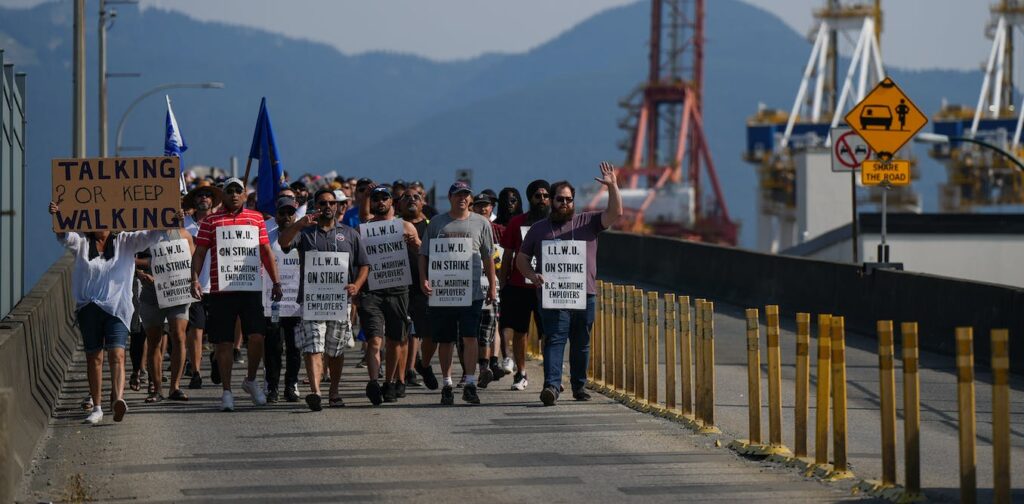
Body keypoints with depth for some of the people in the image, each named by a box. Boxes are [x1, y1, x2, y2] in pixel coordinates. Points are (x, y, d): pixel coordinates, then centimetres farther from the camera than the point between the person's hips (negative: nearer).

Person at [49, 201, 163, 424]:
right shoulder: (82, 242, 9)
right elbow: (64, 236, -10)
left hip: (116, 307, -2)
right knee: (94, 357, 6)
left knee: (116, 354, -17)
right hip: (88, 307, 2)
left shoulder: (125, 242, 10)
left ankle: (118, 399, -34)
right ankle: (96, 408, 14)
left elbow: (149, 237, 0)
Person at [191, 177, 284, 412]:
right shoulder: (211, 221, 6)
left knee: (257, 336, -8)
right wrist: (195, 278, -9)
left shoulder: (256, 218, 12)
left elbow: (266, 252, 16)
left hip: (251, 288, 1)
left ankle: (251, 380, 16)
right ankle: (226, 391, 9)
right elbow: (199, 253, 6)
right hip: (221, 289, -1)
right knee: (224, 342, 1)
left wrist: (276, 282, 11)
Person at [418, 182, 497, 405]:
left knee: (470, 336, -9)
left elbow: (488, 257, 13)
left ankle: (470, 384, -8)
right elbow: (424, 254, 8)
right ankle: (446, 385, 14)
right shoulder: (437, 223, 8)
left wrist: (492, 285, 10)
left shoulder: (481, 223, 9)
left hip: (472, 290, -1)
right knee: (444, 340, 5)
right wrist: (423, 278, -6)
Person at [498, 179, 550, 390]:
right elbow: (507, 256, 10)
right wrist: (503, 284, 6)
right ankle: (520, 374, 15)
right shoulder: (516, 223, 7)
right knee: (518, 332, 4)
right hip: (518, 286, 1)